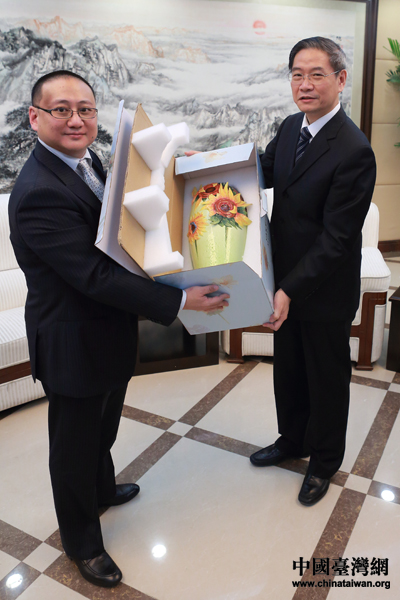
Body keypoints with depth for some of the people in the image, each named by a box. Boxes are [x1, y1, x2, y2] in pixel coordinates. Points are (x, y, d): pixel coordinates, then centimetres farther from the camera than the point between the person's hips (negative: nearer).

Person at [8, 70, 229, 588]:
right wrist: (179, 301, -29)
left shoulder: (86, 162, 3)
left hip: (109, 335, 9)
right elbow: (95, 276, -31)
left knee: (103, 430, 31)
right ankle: (82, 543, 40)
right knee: (75, 448, 14)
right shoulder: (39, 192, -28)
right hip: (74, 347, -9)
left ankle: (102, 489, 59)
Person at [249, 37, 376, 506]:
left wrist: (290, 290, -27)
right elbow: (262, 171, 15)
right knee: (288, 368, 23)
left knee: (327, 377, 15)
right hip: (287, 278, 7)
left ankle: (324, 461, 39)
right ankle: (293, 439, 48)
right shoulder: (290, 127, 1)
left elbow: (337, 238, -25)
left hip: (325, 289, -7)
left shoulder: (354, 151, -24)